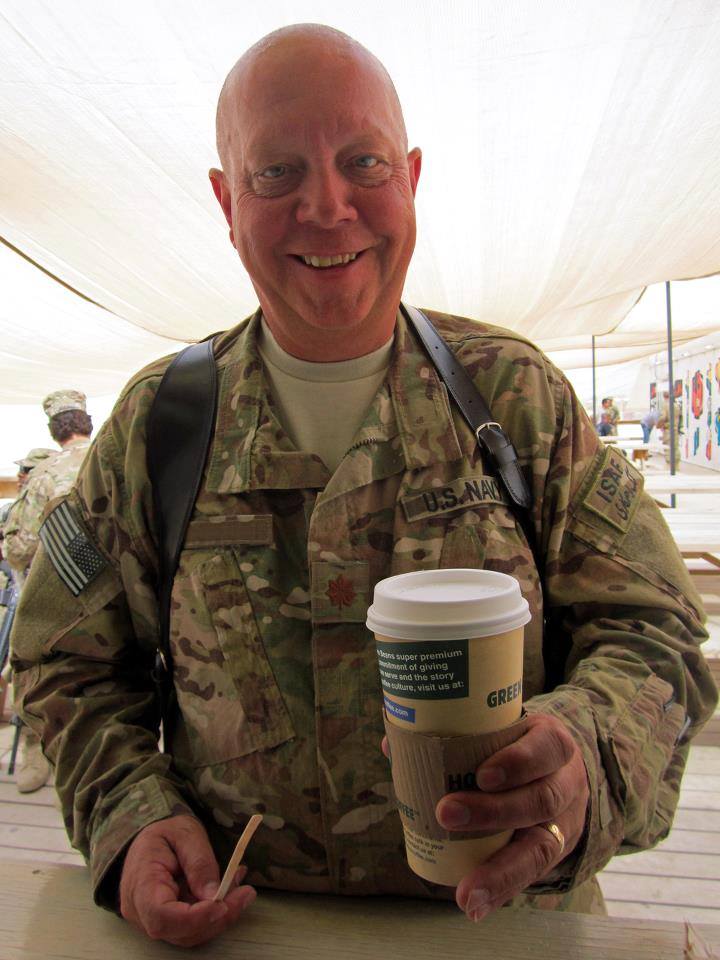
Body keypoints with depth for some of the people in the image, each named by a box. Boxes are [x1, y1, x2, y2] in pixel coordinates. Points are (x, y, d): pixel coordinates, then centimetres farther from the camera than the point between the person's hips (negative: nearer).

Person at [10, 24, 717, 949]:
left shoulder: (521, 396, -4)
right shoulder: (155, 419, -1)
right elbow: (70, 666, 6)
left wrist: (581, 752, -24)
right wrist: (132, 822, -10)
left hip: (503, 912, 0)